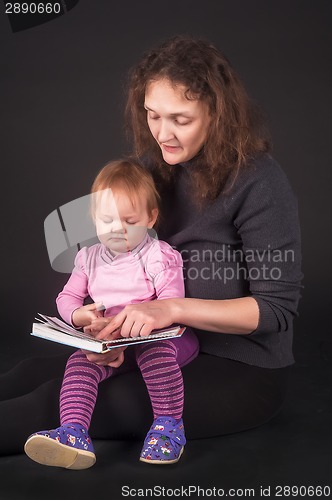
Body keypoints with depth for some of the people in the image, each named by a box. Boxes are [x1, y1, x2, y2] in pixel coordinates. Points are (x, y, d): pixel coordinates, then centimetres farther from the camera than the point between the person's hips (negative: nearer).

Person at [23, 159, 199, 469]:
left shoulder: (160, 256, -5)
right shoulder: (89, 258, 11)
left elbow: (171, 304, -14)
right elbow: (66, 297, 14)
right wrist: (81, 315, -12)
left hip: (157, 337, -4)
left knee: (154, 351, -37)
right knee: (79, 361, -23)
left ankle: (169, 423, -20)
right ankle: (73, 433, -36)